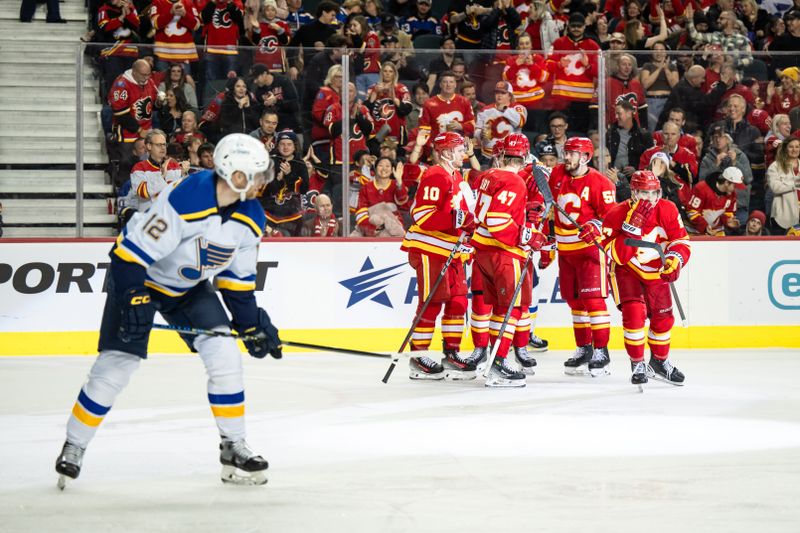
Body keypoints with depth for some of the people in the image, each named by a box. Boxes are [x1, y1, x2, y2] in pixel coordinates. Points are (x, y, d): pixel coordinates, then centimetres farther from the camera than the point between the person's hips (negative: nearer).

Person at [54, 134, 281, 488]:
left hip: (190, 287, 6)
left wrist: (252, 324, 1)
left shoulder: (250, 218, -10)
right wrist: (133, 300, -33)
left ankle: (234, 448, 2)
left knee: (224, 355, -9)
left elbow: (238, 278, 3)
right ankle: (74, 447, 11)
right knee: (116, 366, -7)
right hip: (138, 279, -6)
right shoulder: (185, 200, -33)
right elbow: (133, 251, -30)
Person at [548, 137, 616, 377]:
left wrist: (594, 227, -28)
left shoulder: (600, 183, -13)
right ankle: (583, 349, 22)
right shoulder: (557, 174, 5)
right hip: (565, 249, 7)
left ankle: (601, 352, -8)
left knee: (593, 299, -11)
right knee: (575, 301, 13)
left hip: (589, 247, -7)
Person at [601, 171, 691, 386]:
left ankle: (660, 361, 33)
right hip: (626, 270, -4)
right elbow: (618, 255, -31)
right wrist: (631, 227, -41)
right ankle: (637, 364, -5)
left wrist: (674, 261, -26)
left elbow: (681, 241, -6)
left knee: (663, 317, 6)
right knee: (634, 312, -21)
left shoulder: (667, 210, -14)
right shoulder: (617, 214, -24)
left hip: (655, 271, 4)